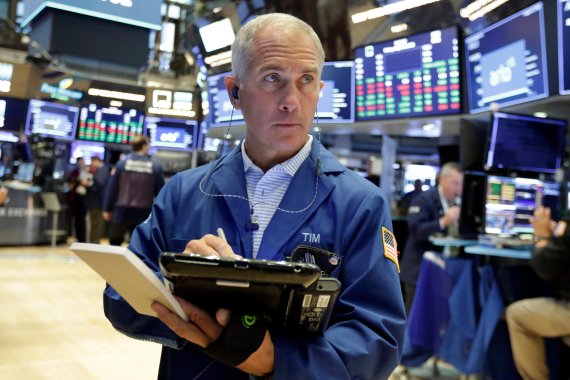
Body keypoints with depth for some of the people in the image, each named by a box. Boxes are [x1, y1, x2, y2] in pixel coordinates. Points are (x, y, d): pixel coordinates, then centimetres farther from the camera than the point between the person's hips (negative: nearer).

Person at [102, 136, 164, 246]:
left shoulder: (122, 163, -3)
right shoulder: (155, 167, -3)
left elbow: (112, 188, -1)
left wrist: (107, 209, 7)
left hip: (122, 211, 0)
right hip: (143, 214, 0)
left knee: (114, 244, 12)